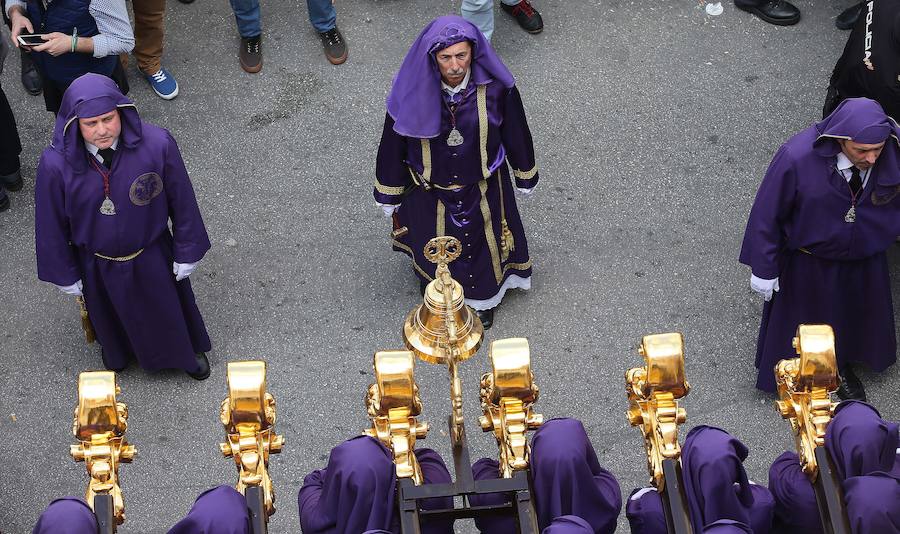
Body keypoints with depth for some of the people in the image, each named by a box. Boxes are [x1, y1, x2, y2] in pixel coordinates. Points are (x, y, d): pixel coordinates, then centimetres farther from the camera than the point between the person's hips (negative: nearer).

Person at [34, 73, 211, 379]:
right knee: (110, 316, 29)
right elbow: (52, 224, -12)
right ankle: (117, 354, 64)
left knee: (168, 309, 27)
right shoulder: (56, 164, -29)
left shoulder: (157, 145, -30)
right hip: (98, 267, 0)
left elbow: (181, 201, -14)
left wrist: (186, 253, -3)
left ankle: (189, 350, 60)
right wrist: (65, 274, -1)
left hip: (153, 258, 0)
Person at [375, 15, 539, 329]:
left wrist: (525, 174, 6)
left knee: (482, 243, 26)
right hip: (430, 192, 0)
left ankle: (483, 300, 56)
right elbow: (393, 143, -12)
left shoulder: (494, 88, -27)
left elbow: (514, 130, -8)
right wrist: (389, 194, -1)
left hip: (482, 188, 1)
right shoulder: (414, 90, -27)